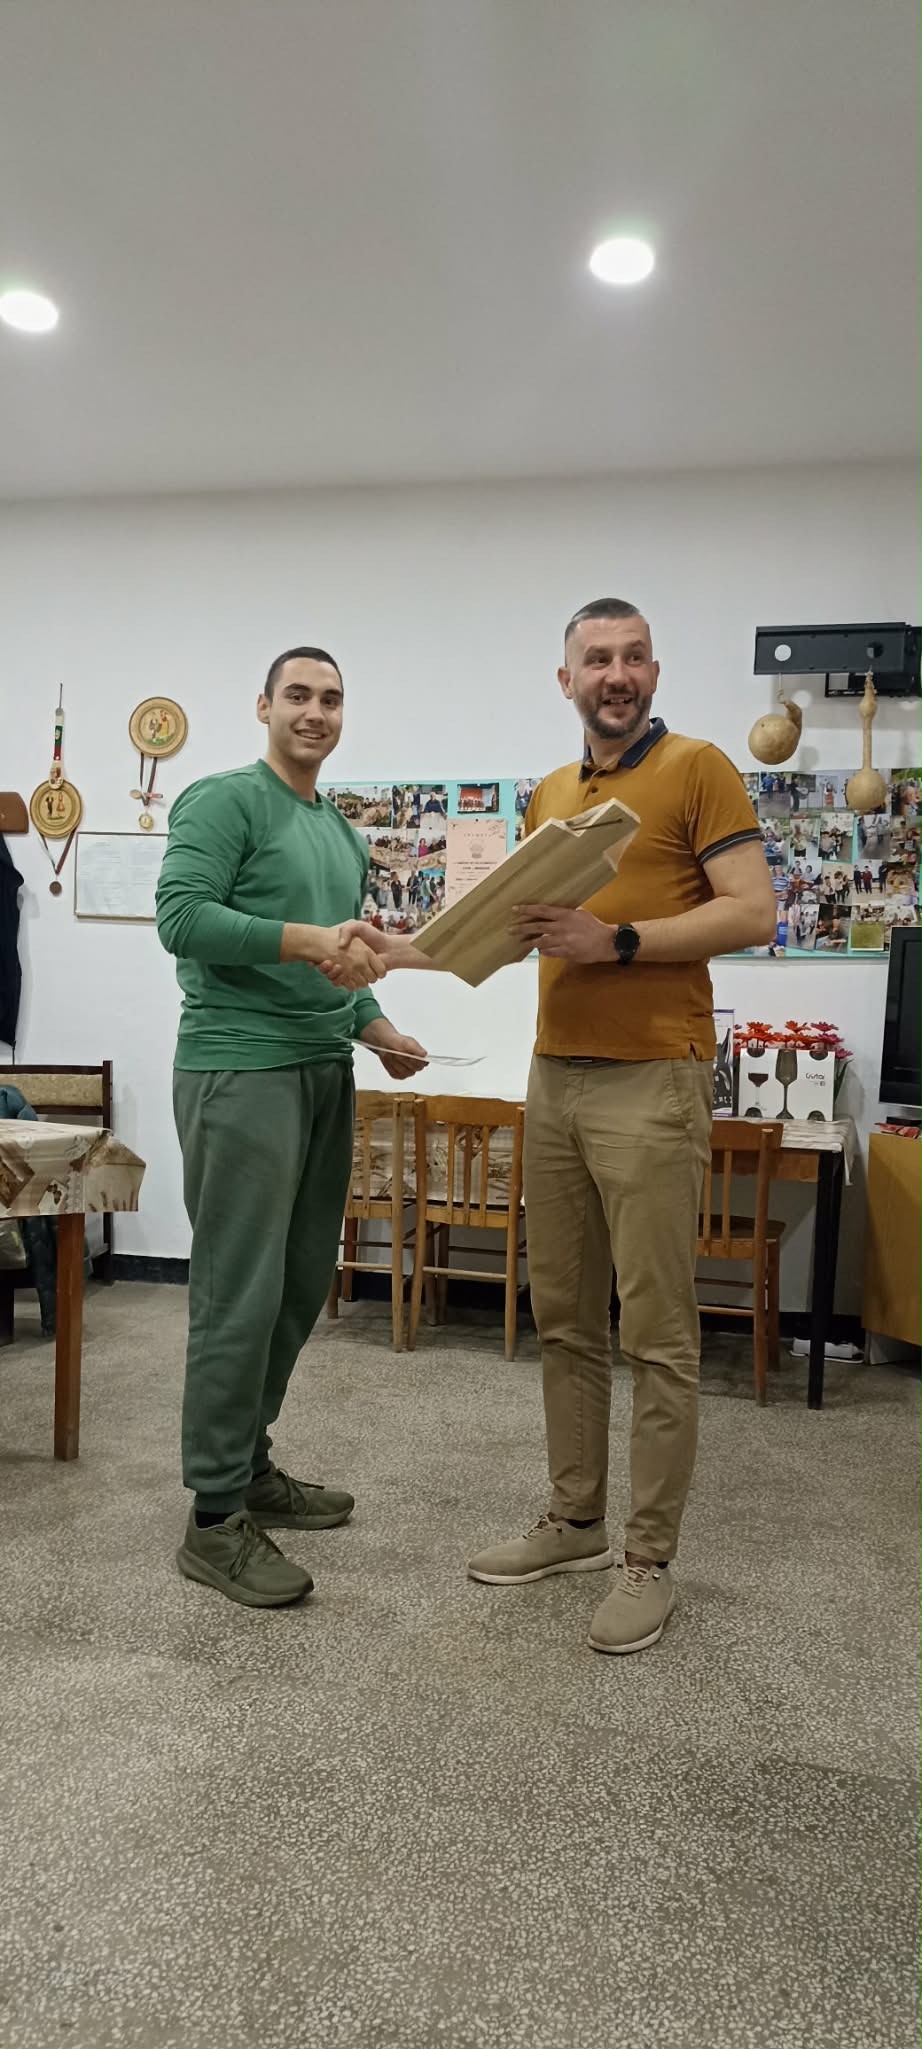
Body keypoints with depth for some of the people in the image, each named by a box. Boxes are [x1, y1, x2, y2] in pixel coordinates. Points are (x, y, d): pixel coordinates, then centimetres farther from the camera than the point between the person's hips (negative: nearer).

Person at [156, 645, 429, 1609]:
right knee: (239, 1294, -6)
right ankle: (215, 1519, 5)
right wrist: (304, 938, -25)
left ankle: (249, 1467, 28)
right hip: (241, 1069, -8)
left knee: (300, 1284, 12)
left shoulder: (344, 833, 21)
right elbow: (180, 915, -17)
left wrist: (377, 1029, 10)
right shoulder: (224, 800, -4)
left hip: (322, 1071, 9)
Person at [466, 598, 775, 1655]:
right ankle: (574, 1520, 27)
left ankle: (649, 1561, 12)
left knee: (657, 1332, 0)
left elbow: (753, 913, -10)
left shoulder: (697, 769, -2)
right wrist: (509, 920, -1)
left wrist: (615, 940, -18)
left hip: (651, 1085, -6)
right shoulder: (549, 792, 18)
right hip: (555, 1079, 7)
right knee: (564, 1318, 13)